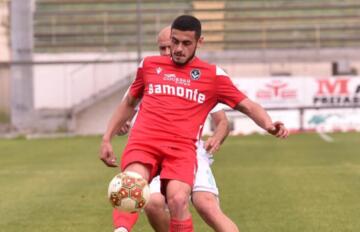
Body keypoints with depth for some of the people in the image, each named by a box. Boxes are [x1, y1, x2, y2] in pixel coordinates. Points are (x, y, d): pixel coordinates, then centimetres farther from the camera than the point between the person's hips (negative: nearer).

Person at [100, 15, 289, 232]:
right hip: (143, 141, 1)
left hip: (181, 147, -1)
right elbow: (128, 104, 33)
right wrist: (107, 139, 27)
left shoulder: (213, 75, 14)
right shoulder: (149, 65, 21)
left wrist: (268, 123, -9)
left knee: (178, 200, -28)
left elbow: (248, 105, 12)